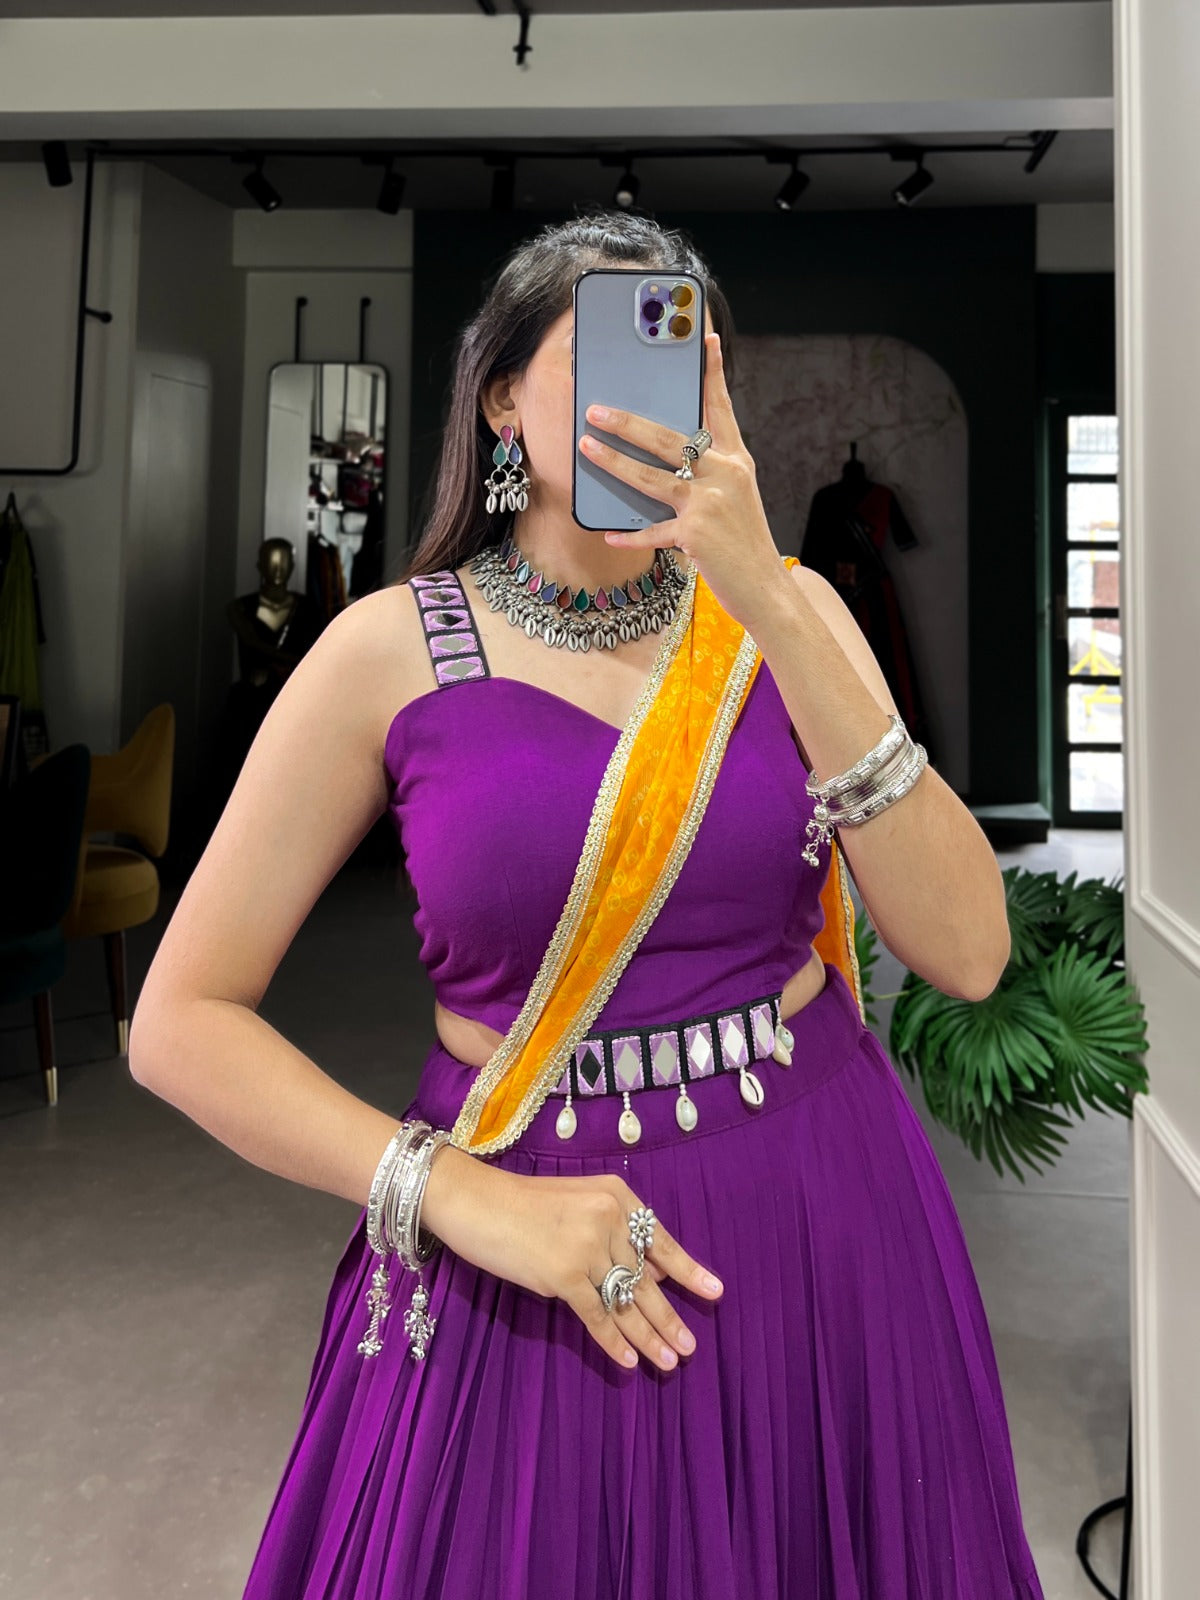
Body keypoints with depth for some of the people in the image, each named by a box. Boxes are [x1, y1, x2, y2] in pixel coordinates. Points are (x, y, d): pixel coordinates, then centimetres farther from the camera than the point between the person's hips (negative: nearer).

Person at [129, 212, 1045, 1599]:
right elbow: (180, 1021, -7)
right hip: (536, 1262, -2)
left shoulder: (784, 610, -3)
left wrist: (771, 611, -20)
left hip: (828, 1231, 3)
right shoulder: (394, 649, -9)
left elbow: (965, 952, -14)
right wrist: (464, 1200, -17)